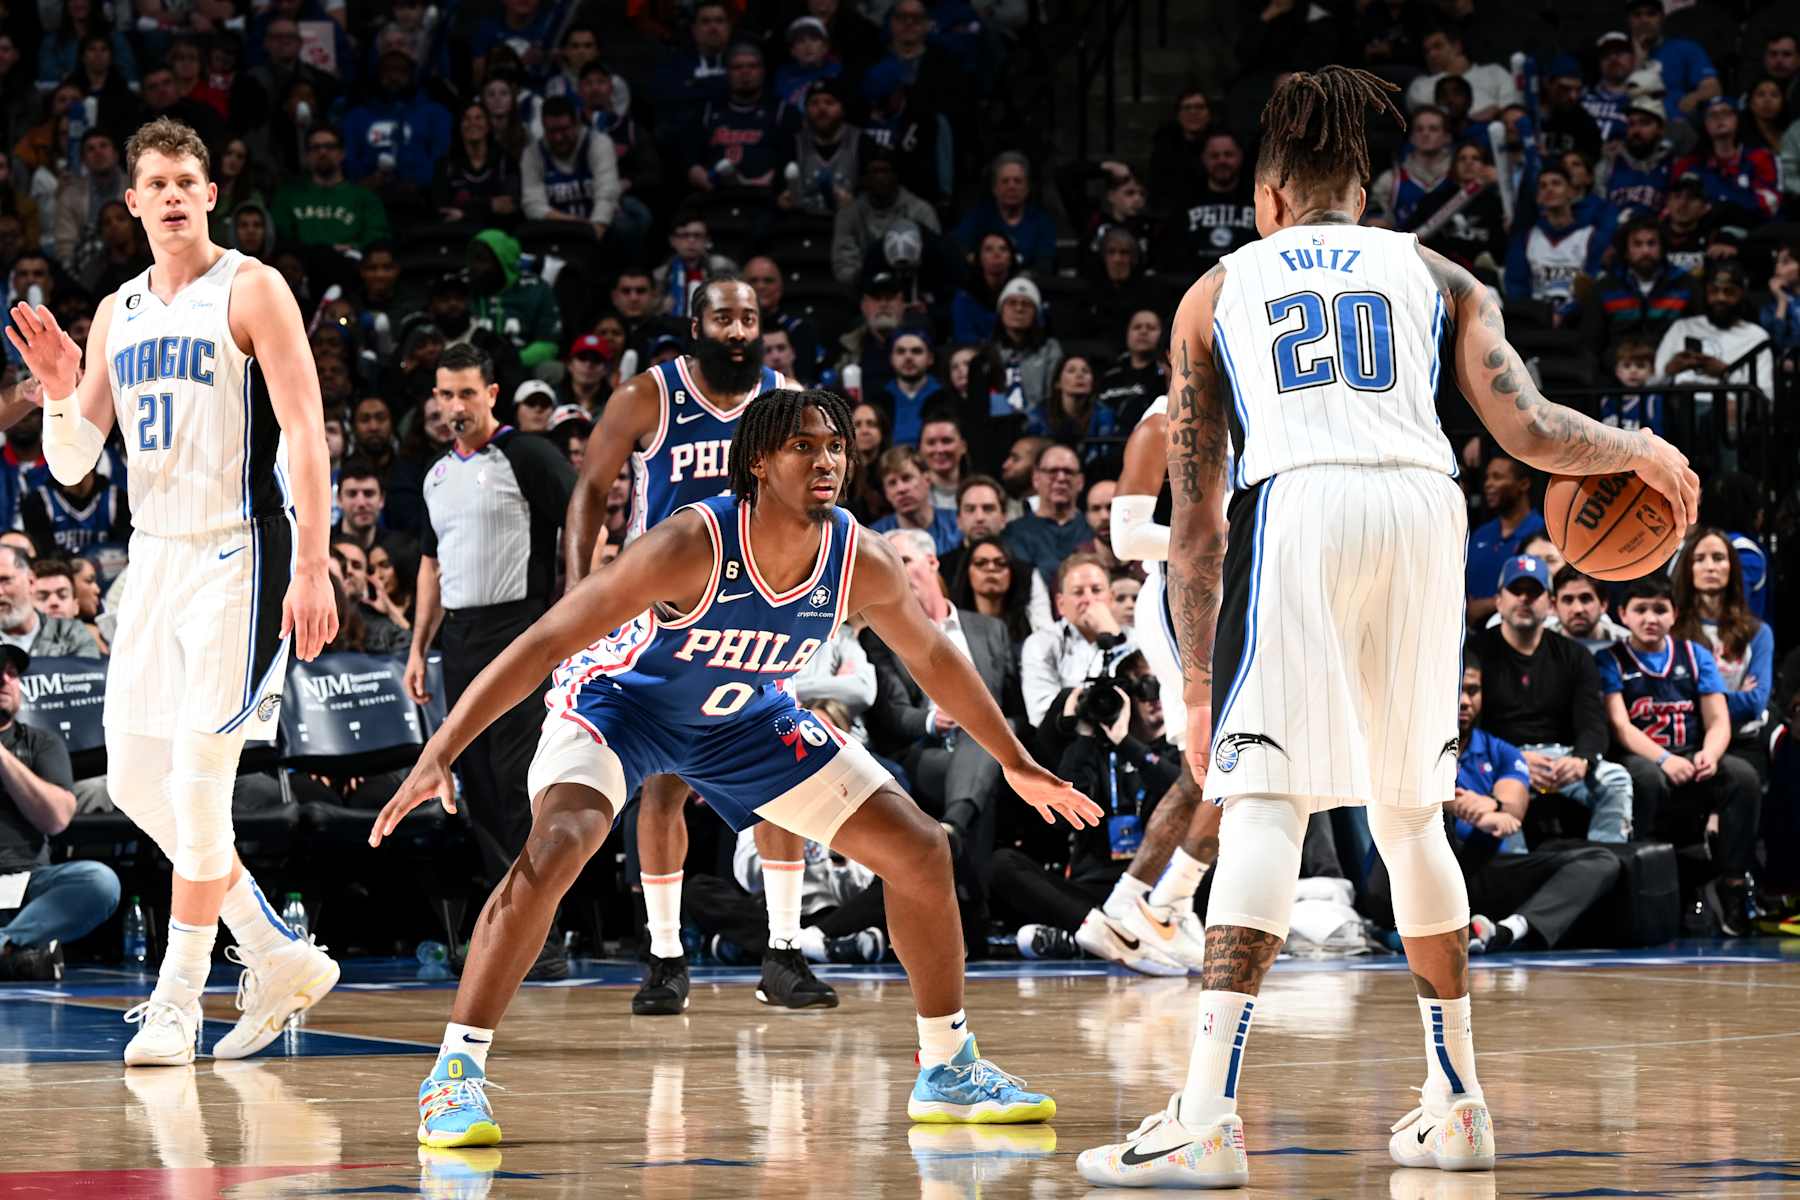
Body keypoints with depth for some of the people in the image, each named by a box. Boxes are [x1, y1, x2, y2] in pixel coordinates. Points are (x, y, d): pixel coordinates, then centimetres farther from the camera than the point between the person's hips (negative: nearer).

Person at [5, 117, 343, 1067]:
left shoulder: (250, 292, -7)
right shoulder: (118, 314, 12)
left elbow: (305, 434, -12)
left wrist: (312, 570, -20)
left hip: (237, 557, -7)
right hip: (154, 554, 7)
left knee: (198, 783, -11)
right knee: (135, 783, 7)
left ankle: (177, 1002, -3)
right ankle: (278, 958, 19)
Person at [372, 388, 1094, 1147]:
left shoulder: (862, 563, -20)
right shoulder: (693, 545, -35)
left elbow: (932, 659, 2)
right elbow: (546, 641, -35)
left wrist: (1016, 763, 12)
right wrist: (438, 755, -40)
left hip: (743, 718, 5)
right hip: (619, 699, -5)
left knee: (919, 851, 1)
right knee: (554, 849, -33)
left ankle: (948, 1070, 18)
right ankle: (454, 1078, -24)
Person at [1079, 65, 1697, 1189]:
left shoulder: (1220, 288, 24)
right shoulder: (1432, 272, 25)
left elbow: (1195, 517, 20)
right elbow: (1529, 432, 10)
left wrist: (1199, 687, 23)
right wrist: (1643, 450, 30)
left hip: (1293, 507, -2)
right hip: (1423, 506, 2)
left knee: (1264, 802, -8)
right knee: (1410, 811, 18)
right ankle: (1457, 1105, 25)